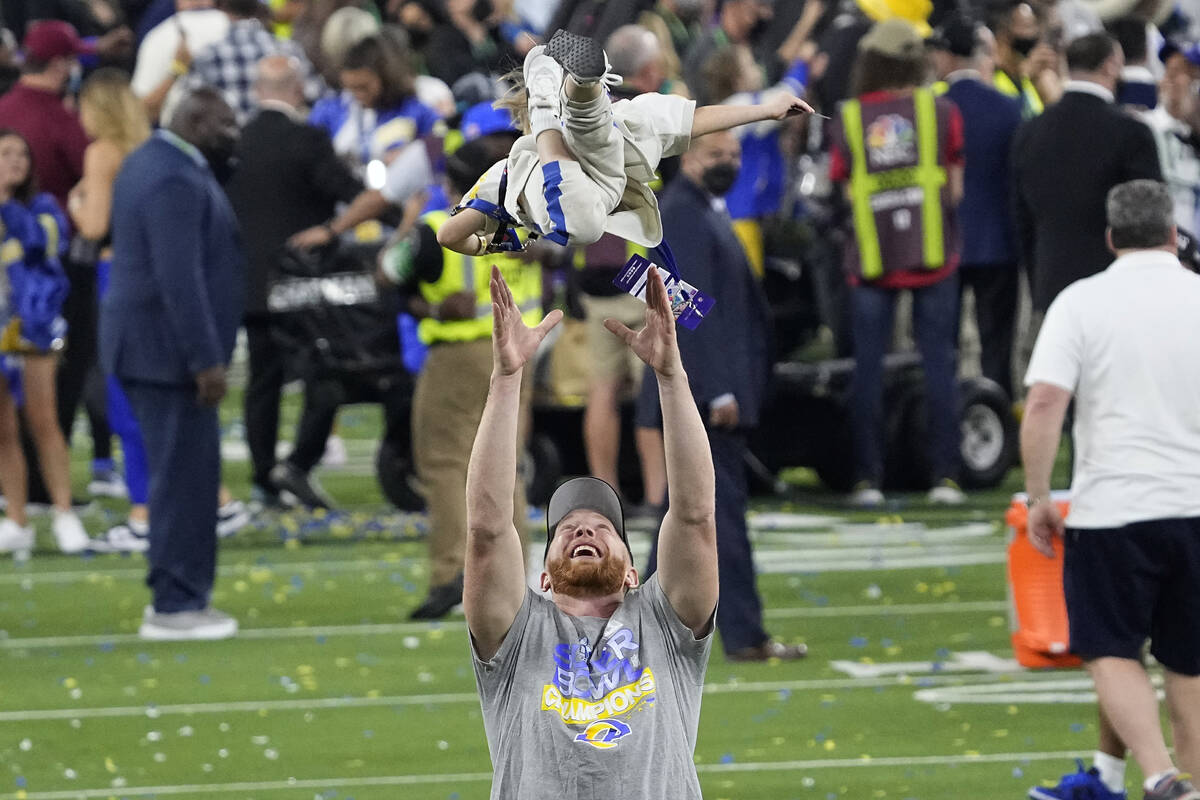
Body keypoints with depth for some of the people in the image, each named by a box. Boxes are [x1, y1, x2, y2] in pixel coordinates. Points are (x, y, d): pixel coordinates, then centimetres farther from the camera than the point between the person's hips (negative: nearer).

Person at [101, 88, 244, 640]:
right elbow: (180, 278, -25)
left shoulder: (151, 161, 14)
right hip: (170, 349, -11)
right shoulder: (176, 182, -20)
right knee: (186, 476, -6)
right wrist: (206, 360, -24)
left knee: (183, 473, 15)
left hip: (146, 345, 11)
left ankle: (177, 592, 21)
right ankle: (175, 605, -2)